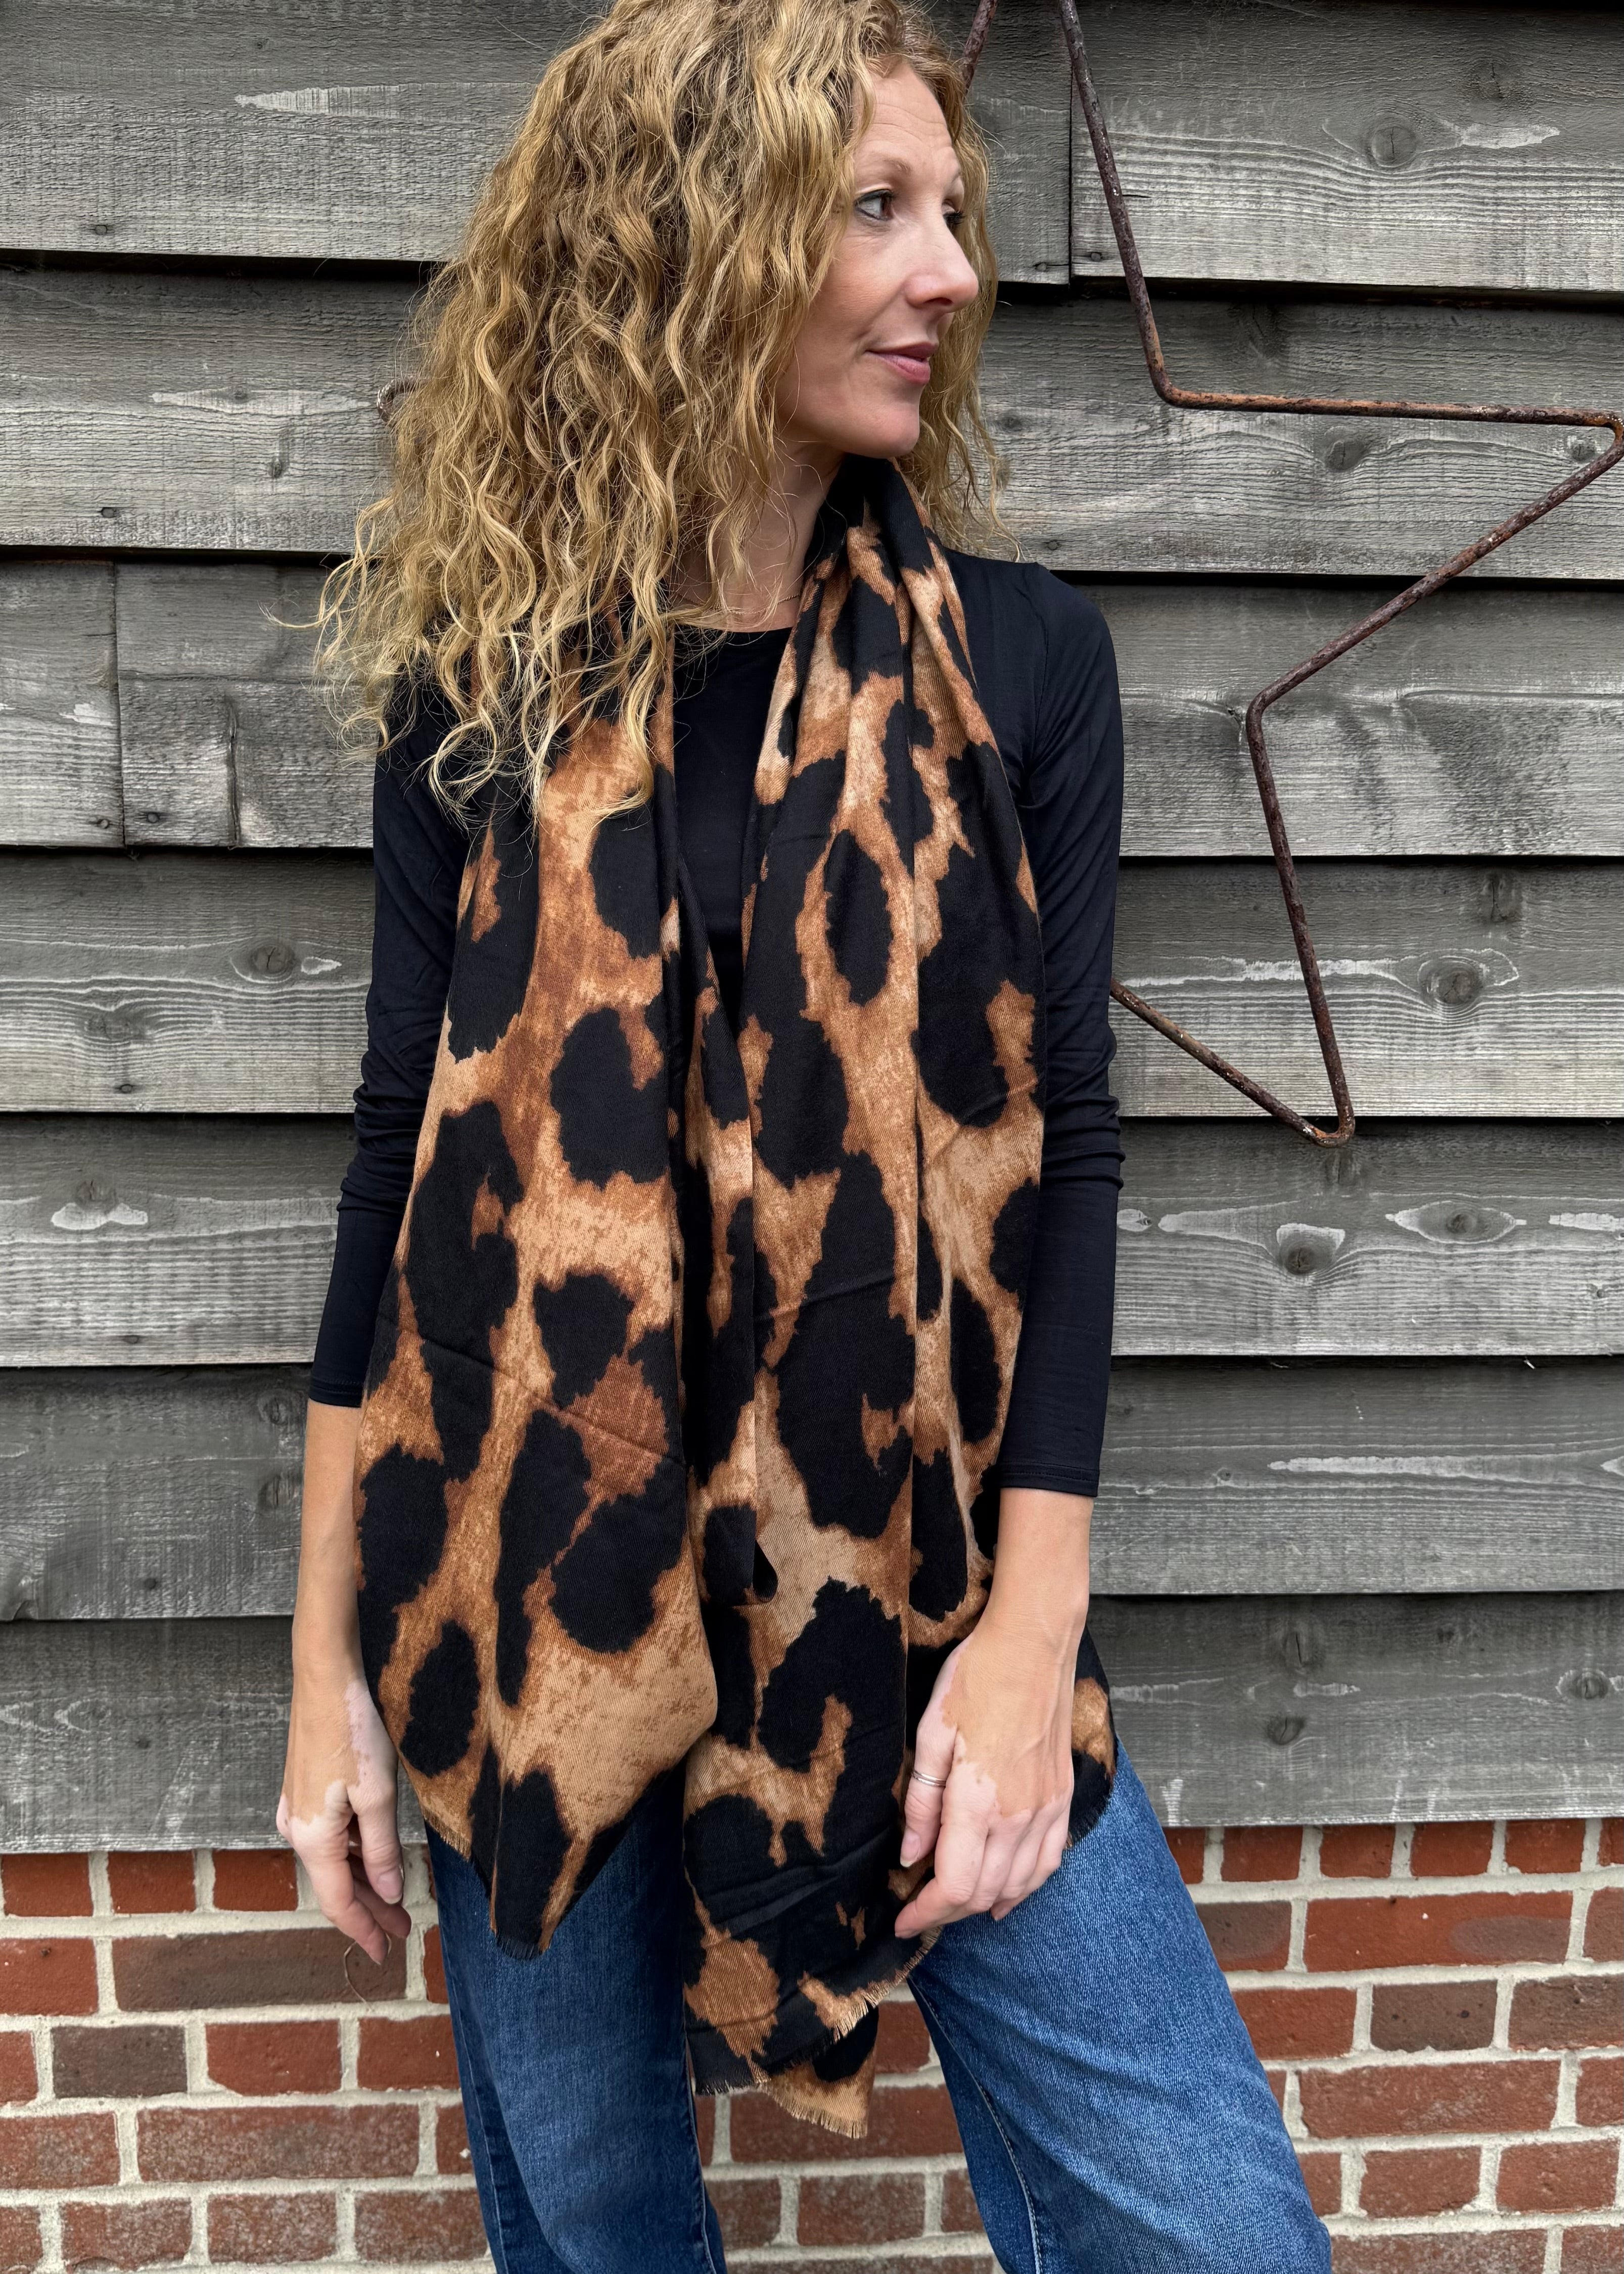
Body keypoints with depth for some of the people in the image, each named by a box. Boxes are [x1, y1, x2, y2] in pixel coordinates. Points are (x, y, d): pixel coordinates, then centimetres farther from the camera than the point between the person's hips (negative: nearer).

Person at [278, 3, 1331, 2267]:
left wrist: (1034, 1627, -8)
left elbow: (1063, 1142, -2)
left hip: (911, 1572, 0)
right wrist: (327, 1654, 3)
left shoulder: (1018, 660, 0)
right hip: (538, 1596, 1)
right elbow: (402, 1160, 2)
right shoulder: (486, 693, 0)